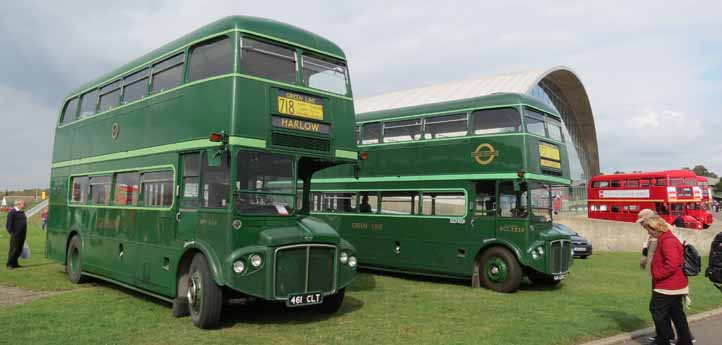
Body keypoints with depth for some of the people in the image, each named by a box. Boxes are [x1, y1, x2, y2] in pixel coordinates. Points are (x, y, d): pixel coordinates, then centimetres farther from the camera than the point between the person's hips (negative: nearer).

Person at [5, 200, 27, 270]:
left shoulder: (22, 212, 16)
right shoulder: (12, 212, -9)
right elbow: (8, 224, -12)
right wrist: (11, 232, -15)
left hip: (22, 235, 8)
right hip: (16, 235, -8)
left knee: (19, 250, 11)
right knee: (14, 250, -4)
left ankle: (14, 263, 20)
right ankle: (9, 264, 5)